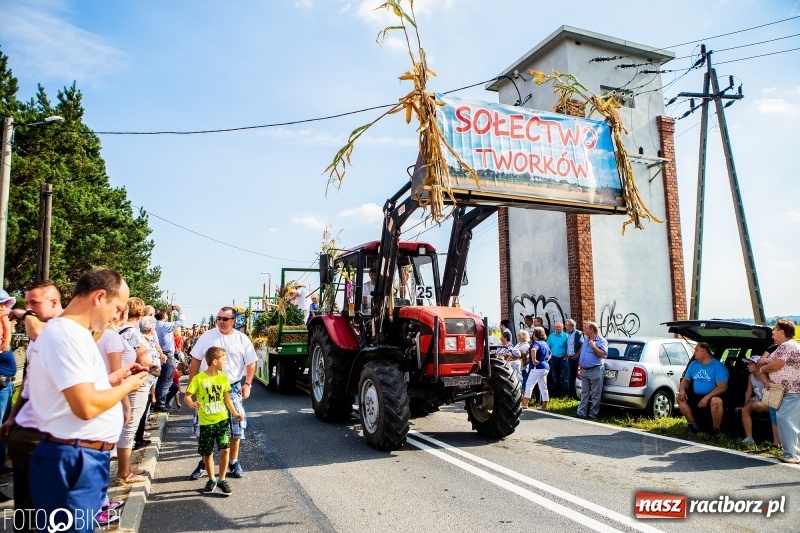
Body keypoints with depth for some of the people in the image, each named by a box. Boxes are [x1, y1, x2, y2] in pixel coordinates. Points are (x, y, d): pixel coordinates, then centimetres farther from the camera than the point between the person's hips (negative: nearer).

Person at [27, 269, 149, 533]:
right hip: (72, 460, -10)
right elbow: (86, 406, -28)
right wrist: (126, 386, -12)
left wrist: (112, 379, 8)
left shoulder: (69, 332, 12)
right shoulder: (67, 335, -21)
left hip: (84, 457, 10)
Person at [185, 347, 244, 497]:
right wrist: (191, 404, -30)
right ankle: (211, 480, 30)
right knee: (207, 453, 10)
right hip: (206, 422, -2)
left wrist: (235, 412, 6)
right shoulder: (199, 379, -11)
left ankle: (222, 480, 11)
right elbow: (187, 396, -9)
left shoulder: (223, 377, 2)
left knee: (225, 449, -6)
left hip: (222, 419, 2)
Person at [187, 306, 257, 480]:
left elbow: (251, 363, 5)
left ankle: (234, 462, 22)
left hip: (233, 389, 0)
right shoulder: (207, 336, 1)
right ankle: (204, 463, 23)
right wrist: (191, 385, 1)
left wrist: (247, 384, -6)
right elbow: (195, 361, 5)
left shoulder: (242, 339, 0)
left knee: (235, 427, 6)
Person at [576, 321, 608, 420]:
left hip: (595, 371, -7)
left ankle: (593, 414, 5)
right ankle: (581, 412, 14)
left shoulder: (601, 341, -8)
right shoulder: (586, 340, 15)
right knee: (584, 393, 11)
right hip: (584, 371, 8)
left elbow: (604, 355, -19)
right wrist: (580, 368, 16)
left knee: (595, 395, 1)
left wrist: (593, 346, -19)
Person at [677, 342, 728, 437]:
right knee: (680, 397, -12)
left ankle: (716, 430, -16)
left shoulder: (718, 366, -11)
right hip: (696, 397, 6)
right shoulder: (693, 364, 8)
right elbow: (686, 380, 12)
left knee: (716, 401, -37)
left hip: (712, 397, -6)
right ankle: (693, 425, 0)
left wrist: (707, 397, -29)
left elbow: (722, 387, -19)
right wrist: (682, 390, -11)